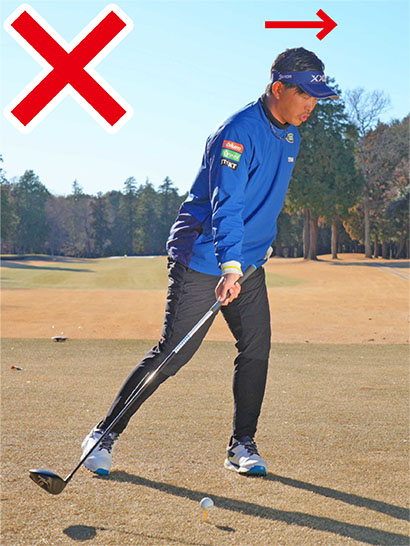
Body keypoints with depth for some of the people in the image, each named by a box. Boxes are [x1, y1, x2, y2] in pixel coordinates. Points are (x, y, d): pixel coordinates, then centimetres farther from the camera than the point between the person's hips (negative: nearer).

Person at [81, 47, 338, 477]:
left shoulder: (290, 137, 9)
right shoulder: (239, 133, -20)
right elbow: (226, 205, -31)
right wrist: (229, 269, -41)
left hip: (248, 263, 8)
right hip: (201, 260, -8)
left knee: (256, 348, 1)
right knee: (173, 352, -7)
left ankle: (242, 446, 15)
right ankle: (105, 434, 6)